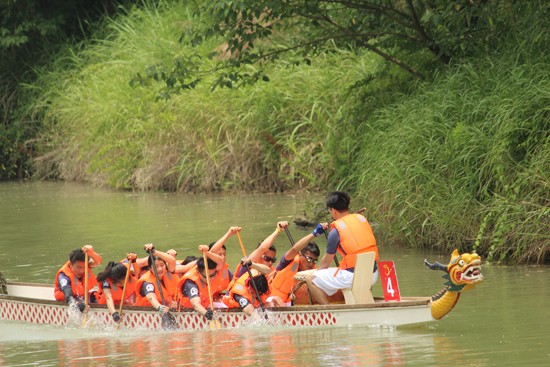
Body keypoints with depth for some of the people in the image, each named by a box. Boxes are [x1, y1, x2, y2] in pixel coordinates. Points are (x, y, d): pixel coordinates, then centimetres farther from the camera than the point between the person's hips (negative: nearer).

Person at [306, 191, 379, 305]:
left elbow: (326, 262, 3)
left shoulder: (336, 231, -8)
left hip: (352, 278, -7)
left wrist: (317, 272, 24)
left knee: (311, 279, 4)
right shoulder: (362, 219, 8)